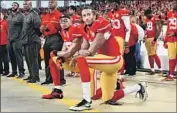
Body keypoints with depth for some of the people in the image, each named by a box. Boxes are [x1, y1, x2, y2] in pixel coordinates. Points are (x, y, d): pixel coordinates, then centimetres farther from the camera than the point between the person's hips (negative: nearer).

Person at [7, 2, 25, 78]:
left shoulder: (21, 16, -6)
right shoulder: (9, 16, 17)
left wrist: (21, 38, -13)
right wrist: (8, 37, 18)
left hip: (17, 40, -7)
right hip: (9, 39, 7)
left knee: (18, 57, -6)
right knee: (12, 57, 11)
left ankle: (21, 72, 0)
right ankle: (14, 72, 20)